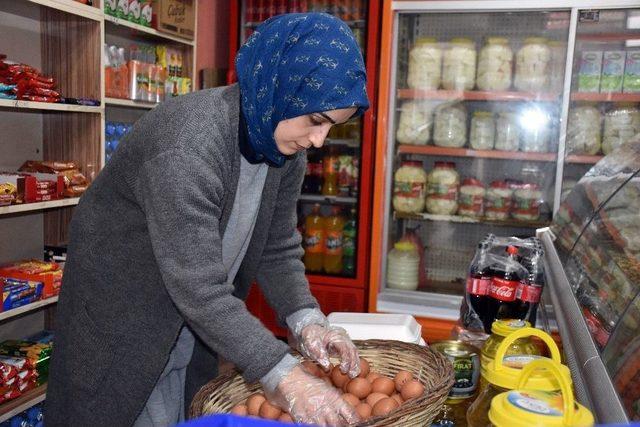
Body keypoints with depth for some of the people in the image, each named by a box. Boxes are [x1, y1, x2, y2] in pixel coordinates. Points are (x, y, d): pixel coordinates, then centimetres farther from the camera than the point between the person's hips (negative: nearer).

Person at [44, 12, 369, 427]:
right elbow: (200, 290, -33)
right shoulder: (186, 145, -33)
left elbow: (278, 249, -3)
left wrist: (306, 319, -19)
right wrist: (283, 377, -32)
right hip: (119, 327, -6)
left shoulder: (287, 145, -9)